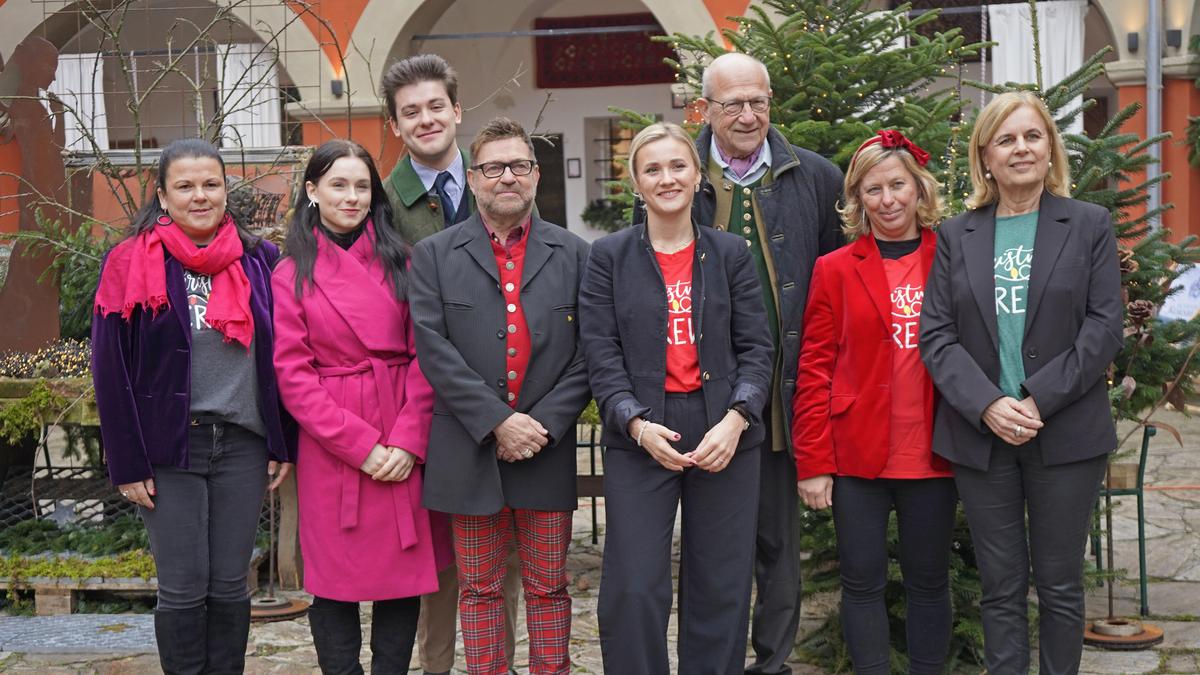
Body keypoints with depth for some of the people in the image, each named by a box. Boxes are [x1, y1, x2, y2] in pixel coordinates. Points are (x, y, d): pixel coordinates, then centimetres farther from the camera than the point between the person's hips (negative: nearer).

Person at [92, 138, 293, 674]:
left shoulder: (259, 261, 5)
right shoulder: (131, 264, -3)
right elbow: (111, 371, -4)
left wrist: (283, 444, 3)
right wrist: (128, 464, -7)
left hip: (242, 446, 2)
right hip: (168, 448, -2)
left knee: (230, 586, 6)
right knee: (184, 590, 0)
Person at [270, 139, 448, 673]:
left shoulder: (399, 262, 7)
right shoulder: (292, 275, 2)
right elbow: (293, 374, -4)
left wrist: (409, 440, -10)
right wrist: (360, 446, -11)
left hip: (403, 452, 2)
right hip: (331, 449, -2)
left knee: (405, 572, 6)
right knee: (335, 582, 3)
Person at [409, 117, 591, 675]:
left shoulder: (573, 254, 6)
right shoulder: (434, 255, 3)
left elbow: (587, 353, 0)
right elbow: (434, 350, -7)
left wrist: (544, 423, -12)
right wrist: (498, 422, -14)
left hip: (547, 449, 1)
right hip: (470, 451, 0)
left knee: (547, 587, 9)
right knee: (479, 588, 9)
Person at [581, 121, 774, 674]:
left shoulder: (730, 253, 8)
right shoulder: (609, 256, 5)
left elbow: (755, 347, 5)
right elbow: (601, 354, 0)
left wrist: (736, 417, -11)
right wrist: (637, 423, -14)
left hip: (726, 435, 2)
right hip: (639, 437, -1)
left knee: (720, 588, 7)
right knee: (633, 590, -4)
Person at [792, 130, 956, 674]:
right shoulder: (835, 270, 2)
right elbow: (814, 370, -1)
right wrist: (812, 462, -7)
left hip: (932, 454, 1)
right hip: (856, 456, -1)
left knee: (929, 582, 11)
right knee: (863, 583, 4)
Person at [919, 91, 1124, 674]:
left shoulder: (1089, 225, 4)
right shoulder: (956, 236, 8)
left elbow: (1104, 327, -4)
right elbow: (936, 334, 0)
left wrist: (1039, 401, -14)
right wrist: (988, 405, -15)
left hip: (1065, 433, -1)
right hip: (981, 433, 1)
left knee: (1060, 583, 7)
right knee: (1001, 587, 7)